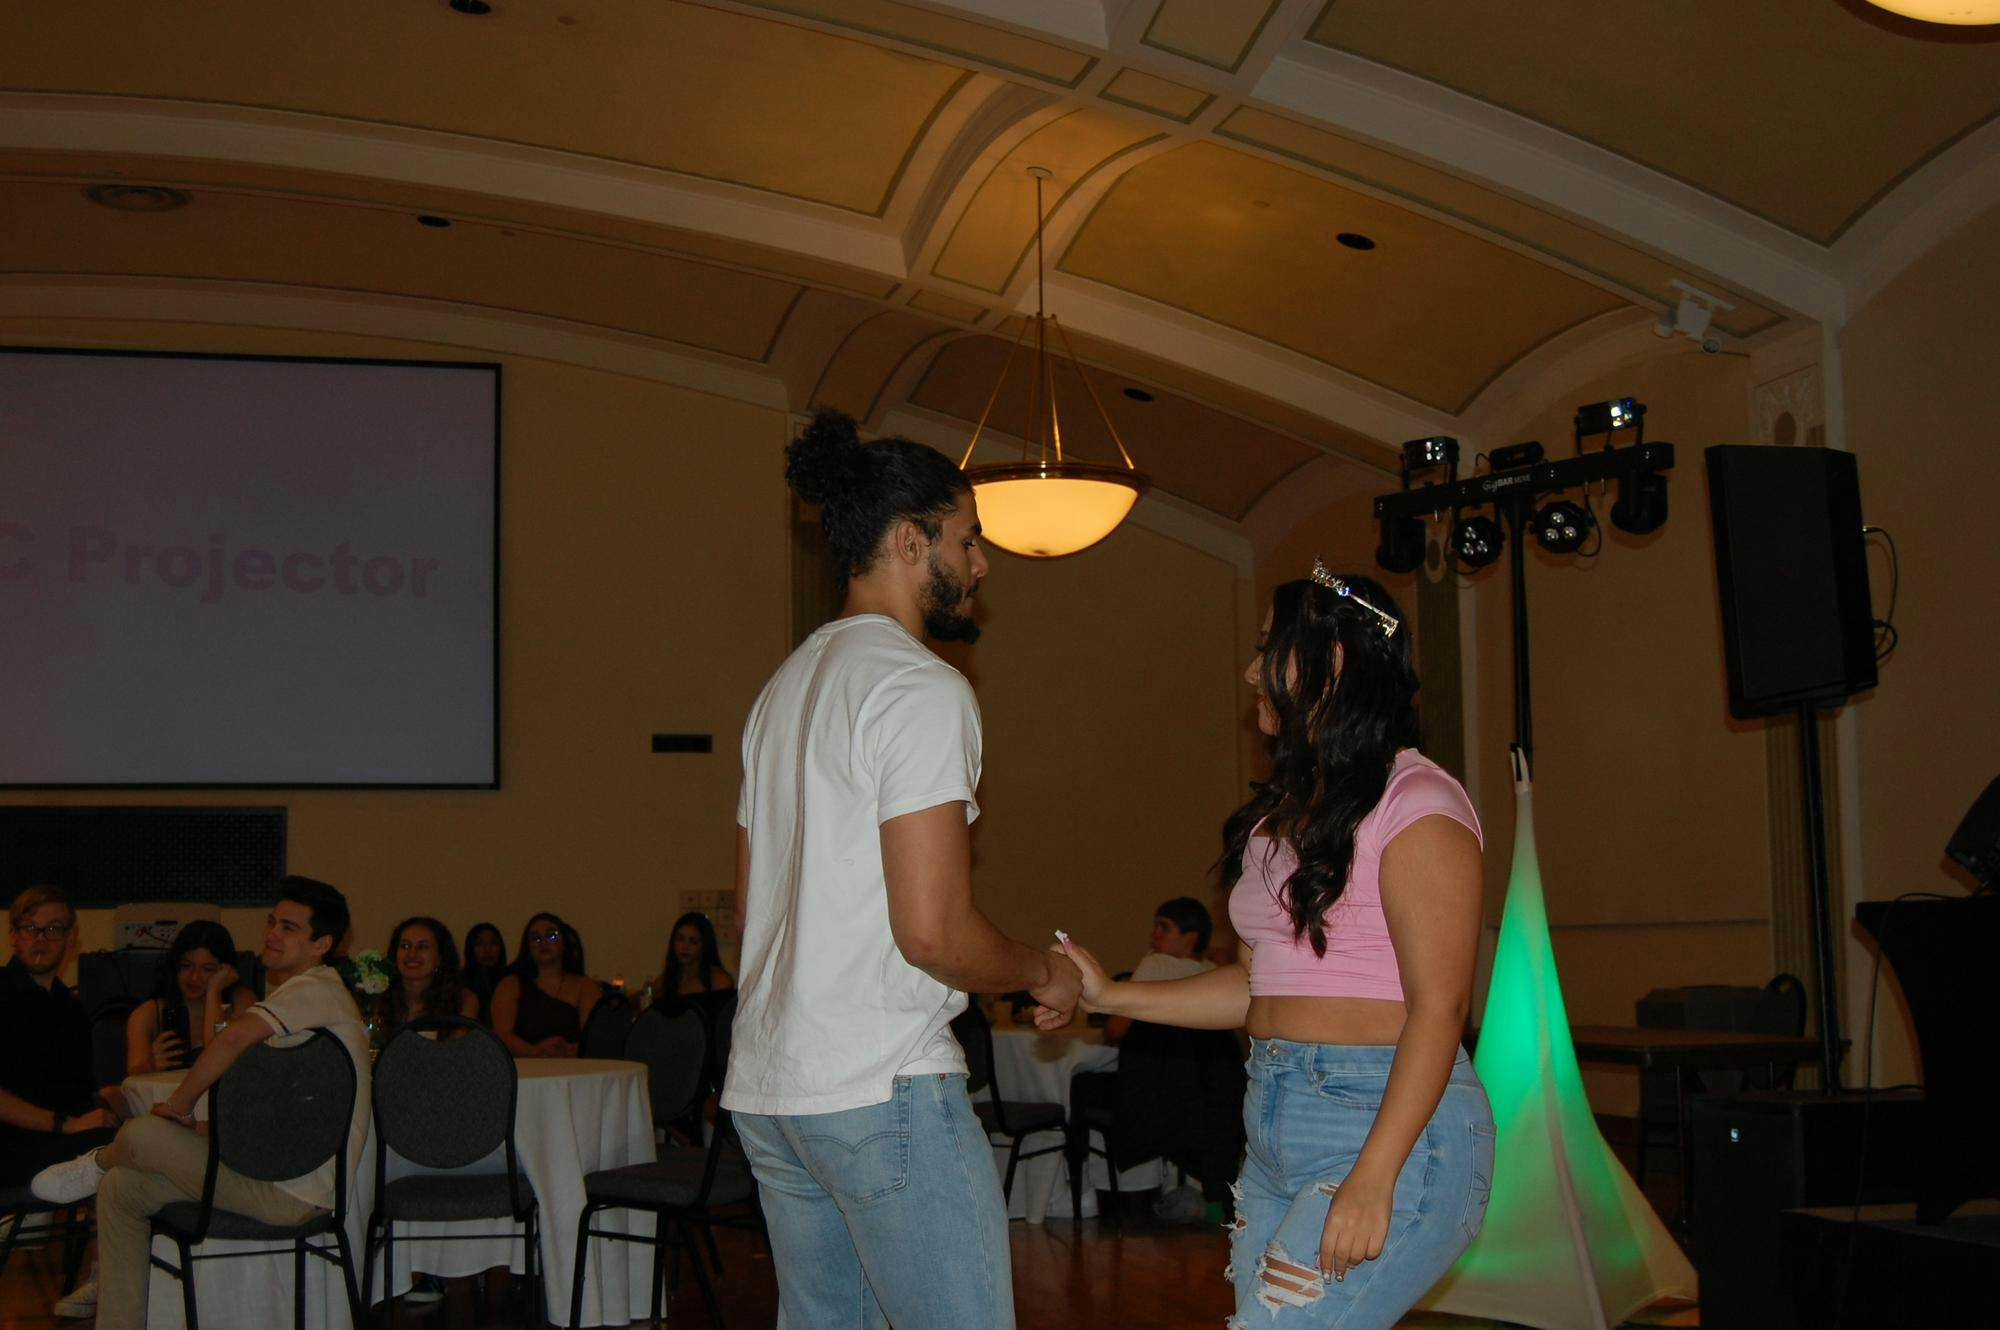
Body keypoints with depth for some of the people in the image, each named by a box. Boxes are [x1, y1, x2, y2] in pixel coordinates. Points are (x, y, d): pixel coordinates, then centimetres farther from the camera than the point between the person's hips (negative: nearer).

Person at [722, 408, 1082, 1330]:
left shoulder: (785, 687, 17)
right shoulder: (921, 688, -12)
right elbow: (933, 931, -18)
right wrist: (1042, 973, -2)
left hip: (767, 1083, 10)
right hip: (884, 1084, -9)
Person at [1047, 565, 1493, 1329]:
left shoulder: (1412, 802, -8)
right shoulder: (1286, 809, 17)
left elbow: (1439, 1006, -14)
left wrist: (1373, 1178, -21)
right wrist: (1110, 998, 14)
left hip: (1390, 1124, -8)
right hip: (1275, 1126, 8)